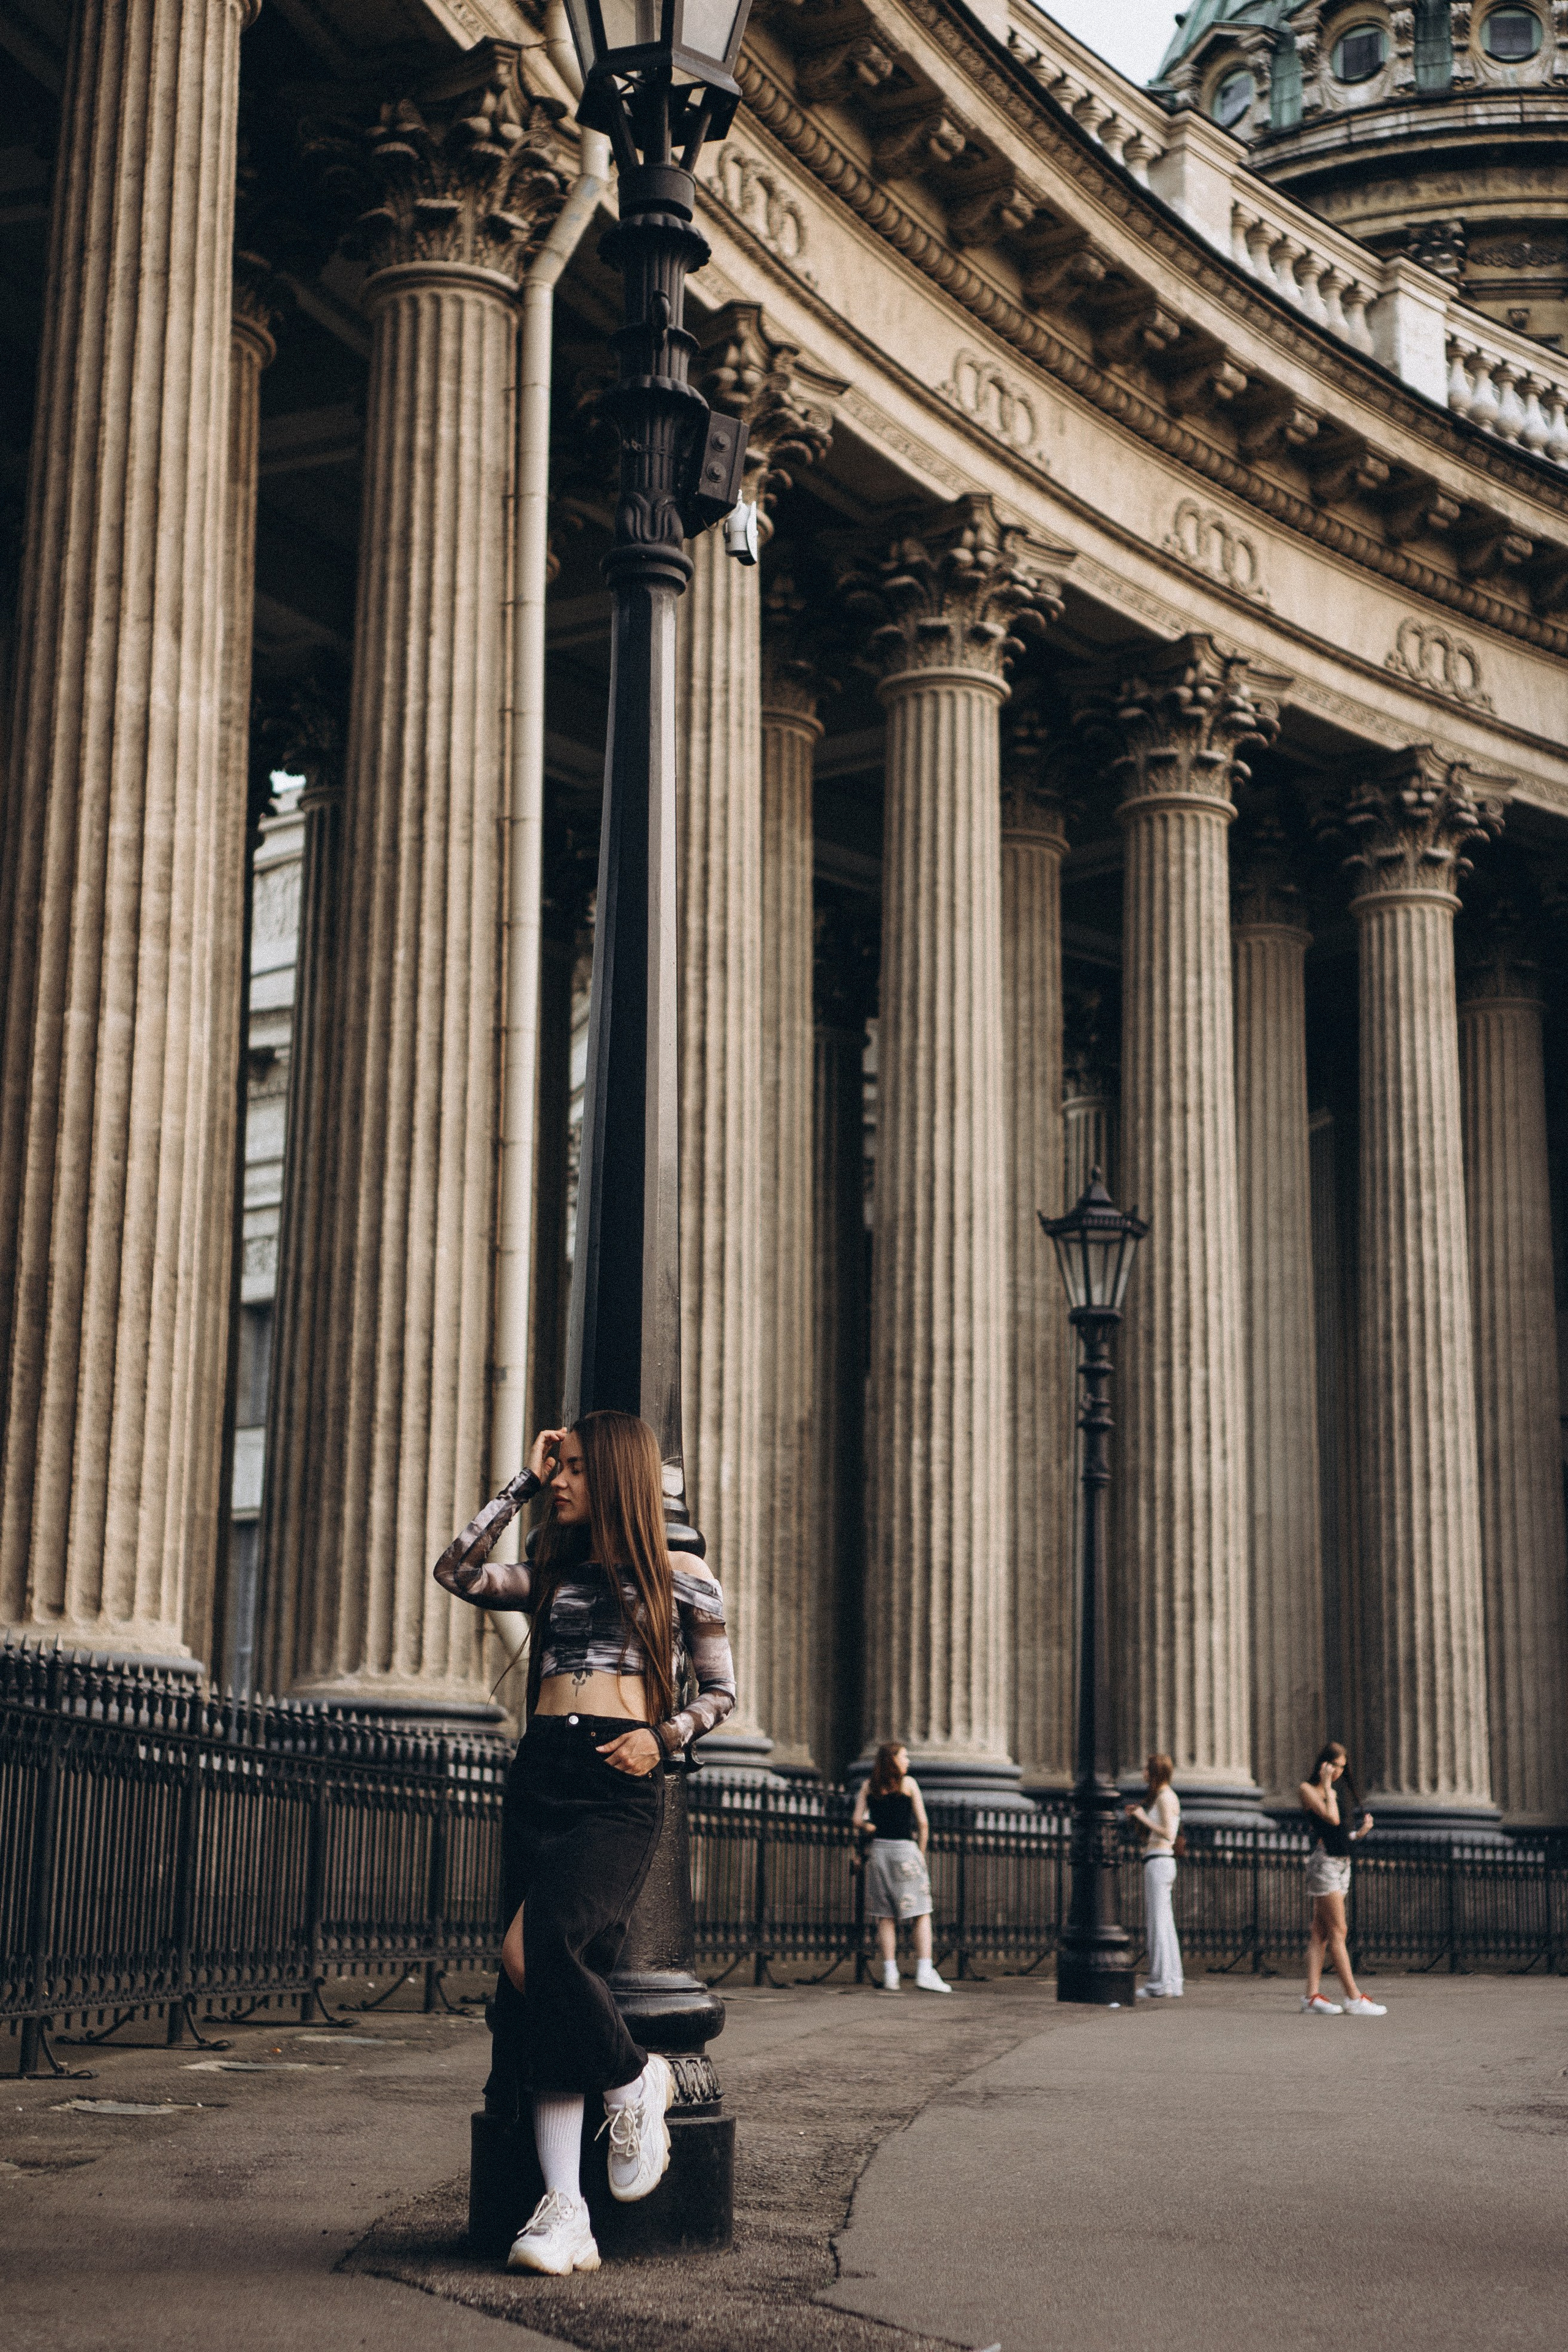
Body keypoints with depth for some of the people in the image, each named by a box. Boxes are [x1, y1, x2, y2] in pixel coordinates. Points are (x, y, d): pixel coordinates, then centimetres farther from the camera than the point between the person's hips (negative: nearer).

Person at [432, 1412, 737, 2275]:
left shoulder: (681, 1580, 11)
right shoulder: (550, 1577, 21)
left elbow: (719, 1691, 13)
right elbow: (457, 1571, 6)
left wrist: (663, 1736, -6)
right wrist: (523, 1483, 12)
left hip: (620, 1785, -4)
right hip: (539, 1776, 5)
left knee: (534, 1947, -28)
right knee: (539, 1983, -9)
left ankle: (633, 2083, -2)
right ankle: (565, 2212, -13)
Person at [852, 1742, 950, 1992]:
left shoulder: (869, 1786, 9)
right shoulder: (909, 1784, -1)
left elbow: (858, 1821, 3)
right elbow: (923, 1823, -4)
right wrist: (921, 1853, 7)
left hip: (879, 1850, 4)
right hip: (905, 1849, -4)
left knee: (886, 1918, 6)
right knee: (922, 1914, 0)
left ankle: (890, 1975, 1)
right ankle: (924, 1973, -9)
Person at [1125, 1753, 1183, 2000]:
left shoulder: (1165, 1797, -10)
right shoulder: (1165, 1797, 19)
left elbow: (1168, 1835, -19)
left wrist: (1143, 1817, -11)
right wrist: (1138, 1818, 14)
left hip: (1158, 1863, -10)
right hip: (1160, 1863, 10)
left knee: (1157, 1925, -9)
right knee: (1165, 1926, 9)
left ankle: (1160, 1984, -9)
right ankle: (1173, 1984, 9)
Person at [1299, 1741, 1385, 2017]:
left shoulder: (1336, 1793, 20)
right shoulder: (1308, 1789, -3)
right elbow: (1332, 1818, -18)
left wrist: (1361, 1832, 3)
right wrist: (1327, 1784, -10)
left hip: (1342, 1863, 8)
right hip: (1324, 1861, -8)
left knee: (1321, 1933, 3)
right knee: (1338, 1932, -10)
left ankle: (1312, 1995, 0)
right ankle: (1354, 1998, -12)